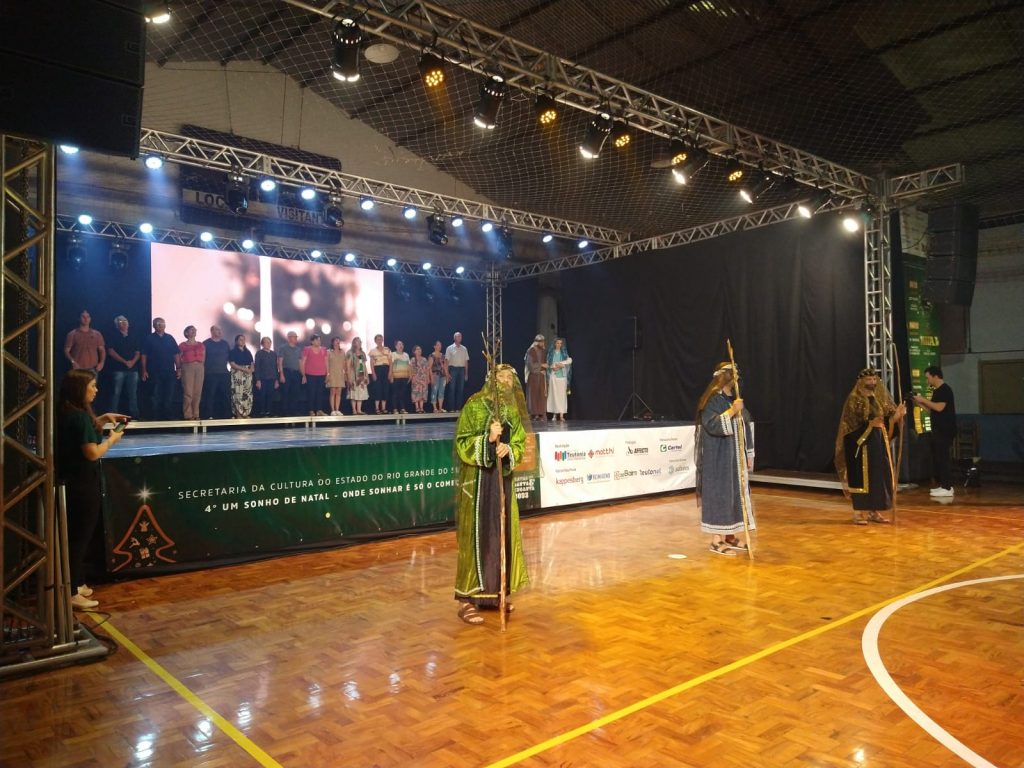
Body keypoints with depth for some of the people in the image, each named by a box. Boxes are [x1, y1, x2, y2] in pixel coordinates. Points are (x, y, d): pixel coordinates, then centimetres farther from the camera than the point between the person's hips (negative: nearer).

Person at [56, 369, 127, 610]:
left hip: (70, 482, 10)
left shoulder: (66, 413, 7)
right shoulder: (79, 415, -22)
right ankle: (71, 593, 7)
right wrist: (112, 439, -7)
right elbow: (93, 453, -23)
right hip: (83, 485, -10)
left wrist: (103, 419, 15)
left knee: (76, 535, 19)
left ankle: (76, 583, 30)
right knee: (80, 537, 0)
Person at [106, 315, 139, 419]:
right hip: (118, 369, -4)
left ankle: (134, 414, 8)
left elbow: (138, 353, 13)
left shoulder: (132, 338, 16)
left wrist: (133, 362, -6)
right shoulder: (114, 337, 3)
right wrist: (125, 362, -11)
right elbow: (111, 352, -6)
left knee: (133, 393, 4)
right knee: (116, 392, -5)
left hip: (133, 369, 4)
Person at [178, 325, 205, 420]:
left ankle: (196, 414, 5)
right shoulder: (182, 345, 6)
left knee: (197, 392, 0)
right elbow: (178, 359, 3)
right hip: (187, 367, -4)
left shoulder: (201, 345, 17)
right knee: (188, 392, -8)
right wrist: (179, 370, -4)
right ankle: (188, 415, -6)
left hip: (199, 367, 4)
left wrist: (201, 365, 7)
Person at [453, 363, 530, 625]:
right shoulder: (474, 405, -9)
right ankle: (467, 599, 5)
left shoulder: (513, 410, 8)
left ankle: (493, 593, 25)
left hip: (503, 479, 6)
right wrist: (488, 440, -25)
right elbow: (461, 443, -11)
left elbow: (520, 444, 7)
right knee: (476, 536, -4)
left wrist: (508, 450, -15)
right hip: (477, 480, -6)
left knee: (502, 534, 10)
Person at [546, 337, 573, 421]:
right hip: (553, 376, 0)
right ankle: (554, 414, -1)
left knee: (562, 394, -6)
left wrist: (561, 363, -17)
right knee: (554, 394, -4)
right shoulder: (551, 353, 9)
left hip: (562, 376, 0)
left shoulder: (564, 353, 9)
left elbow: (570, 360, -6)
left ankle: (561, 415, -10)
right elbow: (548, 364, 5)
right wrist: (553, 367, -13)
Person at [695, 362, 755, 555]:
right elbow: (712, 425, -23)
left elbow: (745, 428, 15)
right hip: (718, 458, -8)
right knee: (719, 494, -4)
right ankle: (716, 539, 4)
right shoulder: (711, 400, -12)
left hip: (735, 458, 8)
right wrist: (732, 411, -25)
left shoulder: (734, 399, 12)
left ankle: (730, 535, 22)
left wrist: (749, 454, 13)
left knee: (735, 493, 11)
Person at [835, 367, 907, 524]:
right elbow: (851, 423, -12)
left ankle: (875, 512, 16)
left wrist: (899, 413, -15)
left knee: (880, 475, 7)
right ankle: (858, 513, 1)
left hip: (880, 440, 6)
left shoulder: (881, 397, 10)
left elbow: (890, 416, 5)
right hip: (862, 441, -6)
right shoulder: (854, 399, -7)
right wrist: (869, 423, -22)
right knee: (861, 476, -6)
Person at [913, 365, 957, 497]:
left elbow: (939, 407, -23)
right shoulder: (936, 391, 17)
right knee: (937, 458, 10)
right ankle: (942, 485, 15)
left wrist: (924, 400, -14)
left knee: (942, 458, -9)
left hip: (945, 431, -10)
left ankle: (947, 488, -7)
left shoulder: (945, 390, -11)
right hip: (937, 430, 10)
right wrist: (920, 403, 9)